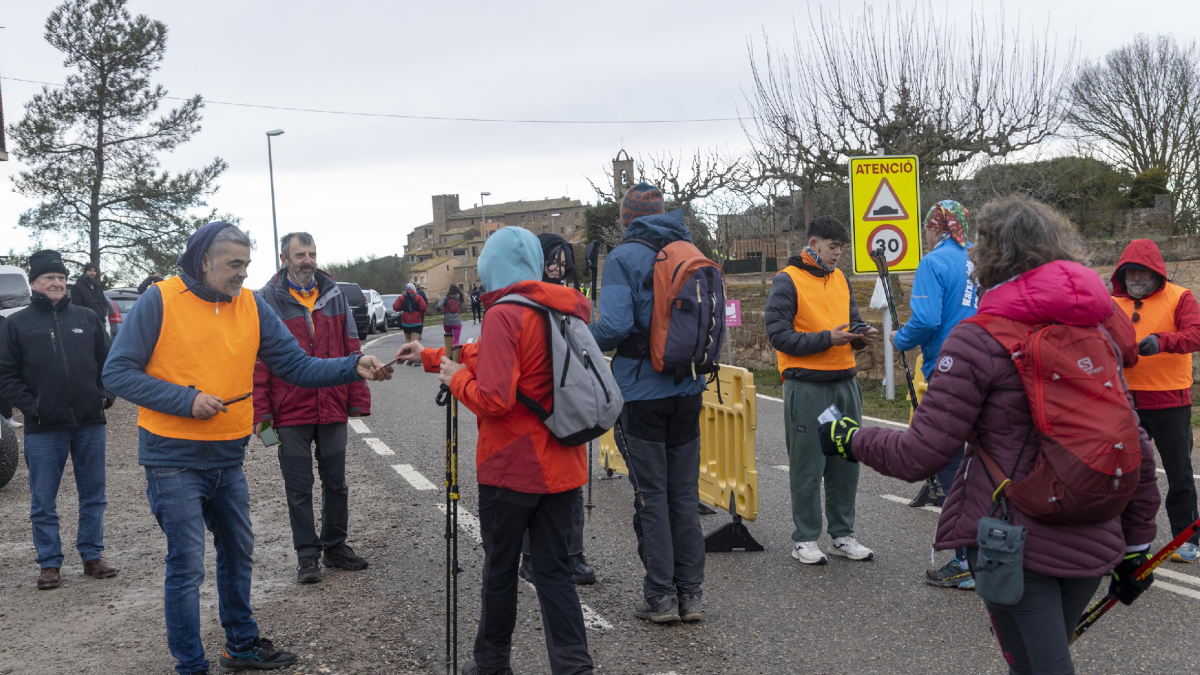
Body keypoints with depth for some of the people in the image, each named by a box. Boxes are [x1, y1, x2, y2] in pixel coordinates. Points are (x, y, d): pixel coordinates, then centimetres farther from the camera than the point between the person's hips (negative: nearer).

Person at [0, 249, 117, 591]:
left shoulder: (87, 318, 7)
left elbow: (109, 361, 13)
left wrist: (106, 395, -1)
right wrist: (30, 406, -9)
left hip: (89, 422, 2)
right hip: (44, 428, -2)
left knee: (93, 495, 9)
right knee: (43, 502, 4)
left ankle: (92, 555, 21)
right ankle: (49, 563, 14)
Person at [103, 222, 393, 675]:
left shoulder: (251, 307, 2)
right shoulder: (160, 301, -12)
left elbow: (296, 366, 1)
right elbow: (118, 373, -11)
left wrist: (353, 367, -15)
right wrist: (185, 400, -20)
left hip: (228, 457, 6)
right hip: (174, 460, -6)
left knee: (238, 554, 18)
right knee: (186, 566, -2)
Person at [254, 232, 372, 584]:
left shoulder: (335, 295, 6)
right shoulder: (268, 300, -3)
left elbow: (351, 349, 9)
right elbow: (258, 360, -3)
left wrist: (359, 398, 5)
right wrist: (260, 411, -8)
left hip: (333, 409, 3)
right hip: (291, 412, -3)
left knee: (336, 482, 13)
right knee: (299, 487, 6)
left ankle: (335, 546, 28)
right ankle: (307, 555, 17)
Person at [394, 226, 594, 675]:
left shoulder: (504, 315, -17)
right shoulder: (563, 310, 8)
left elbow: (492, 399, -24)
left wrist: (456, 378, -6)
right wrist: (430, 357, 25)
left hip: (511, 468, -6)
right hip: (561, 465, 6)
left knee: (500, 568, 11)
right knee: (553, 568, 10)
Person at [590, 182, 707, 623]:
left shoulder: (624, 258, -9)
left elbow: (614, 326, -19)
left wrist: (583, 338, 0)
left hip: (642, 392, -5)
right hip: (689, 388, 5)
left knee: (651, 494, 2)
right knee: (684, 491, 10)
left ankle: (660, 596, 6)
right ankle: (691, 593, 14)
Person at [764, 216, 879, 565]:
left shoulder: (841, 278, 14)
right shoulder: (787, 281, -7)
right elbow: (779, 335, -12)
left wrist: (861, 334, 0)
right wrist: (827, 339, -18)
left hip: (845, 383, 7)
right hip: (806, 388, -6)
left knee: (846, 461, 10)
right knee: (808, 467, 0)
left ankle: (843, 535, 21)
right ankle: (805, 539, 11)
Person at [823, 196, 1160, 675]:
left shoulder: (977, 339, -11)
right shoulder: (1098, 332, 6)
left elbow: (919, 456, -13)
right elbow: (1136, 451, 9)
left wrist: (850, 440, 5)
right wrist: (1135, 545, 18)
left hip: (1011, 545, -6)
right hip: (1093, 546, 6)